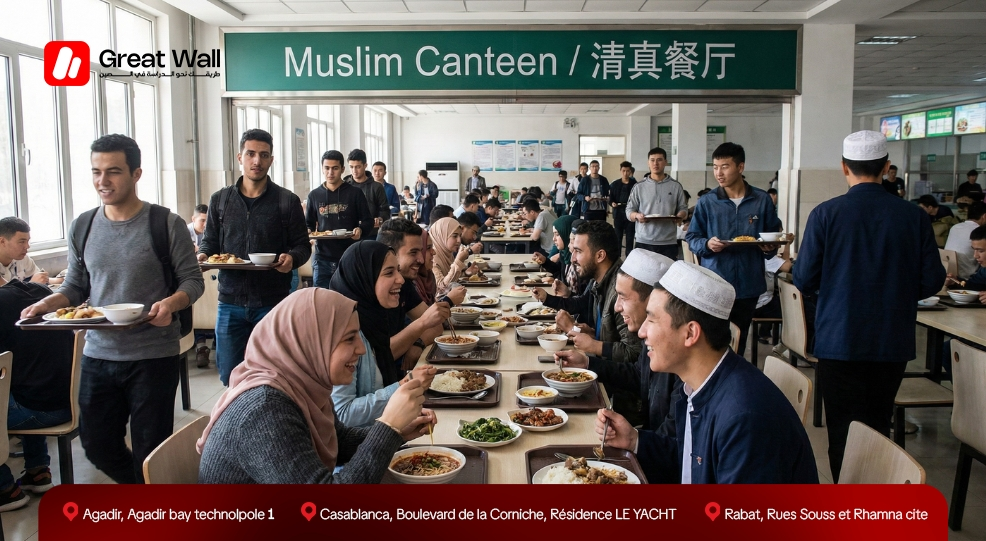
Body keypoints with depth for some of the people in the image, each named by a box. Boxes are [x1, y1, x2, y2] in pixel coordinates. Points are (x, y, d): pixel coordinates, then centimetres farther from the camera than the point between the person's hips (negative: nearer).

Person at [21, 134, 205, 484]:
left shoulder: (165, 224, -7)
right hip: (98, 355, 5)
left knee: (149, 450, 4)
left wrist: (172, 302, -25)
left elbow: (192, 280, -4)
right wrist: (46, 304, -6)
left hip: (153, 355, -5)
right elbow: (75, 286, 14)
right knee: (97, 444, 14)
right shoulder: (82, 227, 7)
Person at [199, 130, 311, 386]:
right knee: (229, 377, 9)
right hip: (231, 300, 2)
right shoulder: (220, 199, 8)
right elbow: (209, 241, 13)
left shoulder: (287, 201, 1)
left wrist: (292, 258, -20)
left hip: (273, 302, -2)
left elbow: (302, 245, 2)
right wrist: (203, 255, -10)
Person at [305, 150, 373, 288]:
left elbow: (368, 221, 3)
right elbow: (309, 223, 17)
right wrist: (308, 232, -5)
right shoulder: (314, 195, 10)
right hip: (322, 258, 2)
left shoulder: (355, 193, 1)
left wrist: (360, 230, -19)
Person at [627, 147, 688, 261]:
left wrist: (679, 216, -12)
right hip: (644, 242, 0)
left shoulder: (675, 186, 7)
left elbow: (683, 209, 10)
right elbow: (629, 211, 6)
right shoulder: (639, 187, 6)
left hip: (668, 243, 0)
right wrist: (637, 215, -16)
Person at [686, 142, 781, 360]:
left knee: (739, 342, 15)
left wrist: (770, 248, -12)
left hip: (749, 284, 2)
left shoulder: (762, 200, 2)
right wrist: (707, 245, -18)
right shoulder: (706, 202, -1)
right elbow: (692, 238, 3)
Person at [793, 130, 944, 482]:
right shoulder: (914, 216, -5)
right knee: (878, 429, 17)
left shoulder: (825, 214, -11)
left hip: (839, 342, -3)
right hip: (893, 343, 3)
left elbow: (804, 280, -9)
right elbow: (932, 282, -2)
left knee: (844, 432, 7)